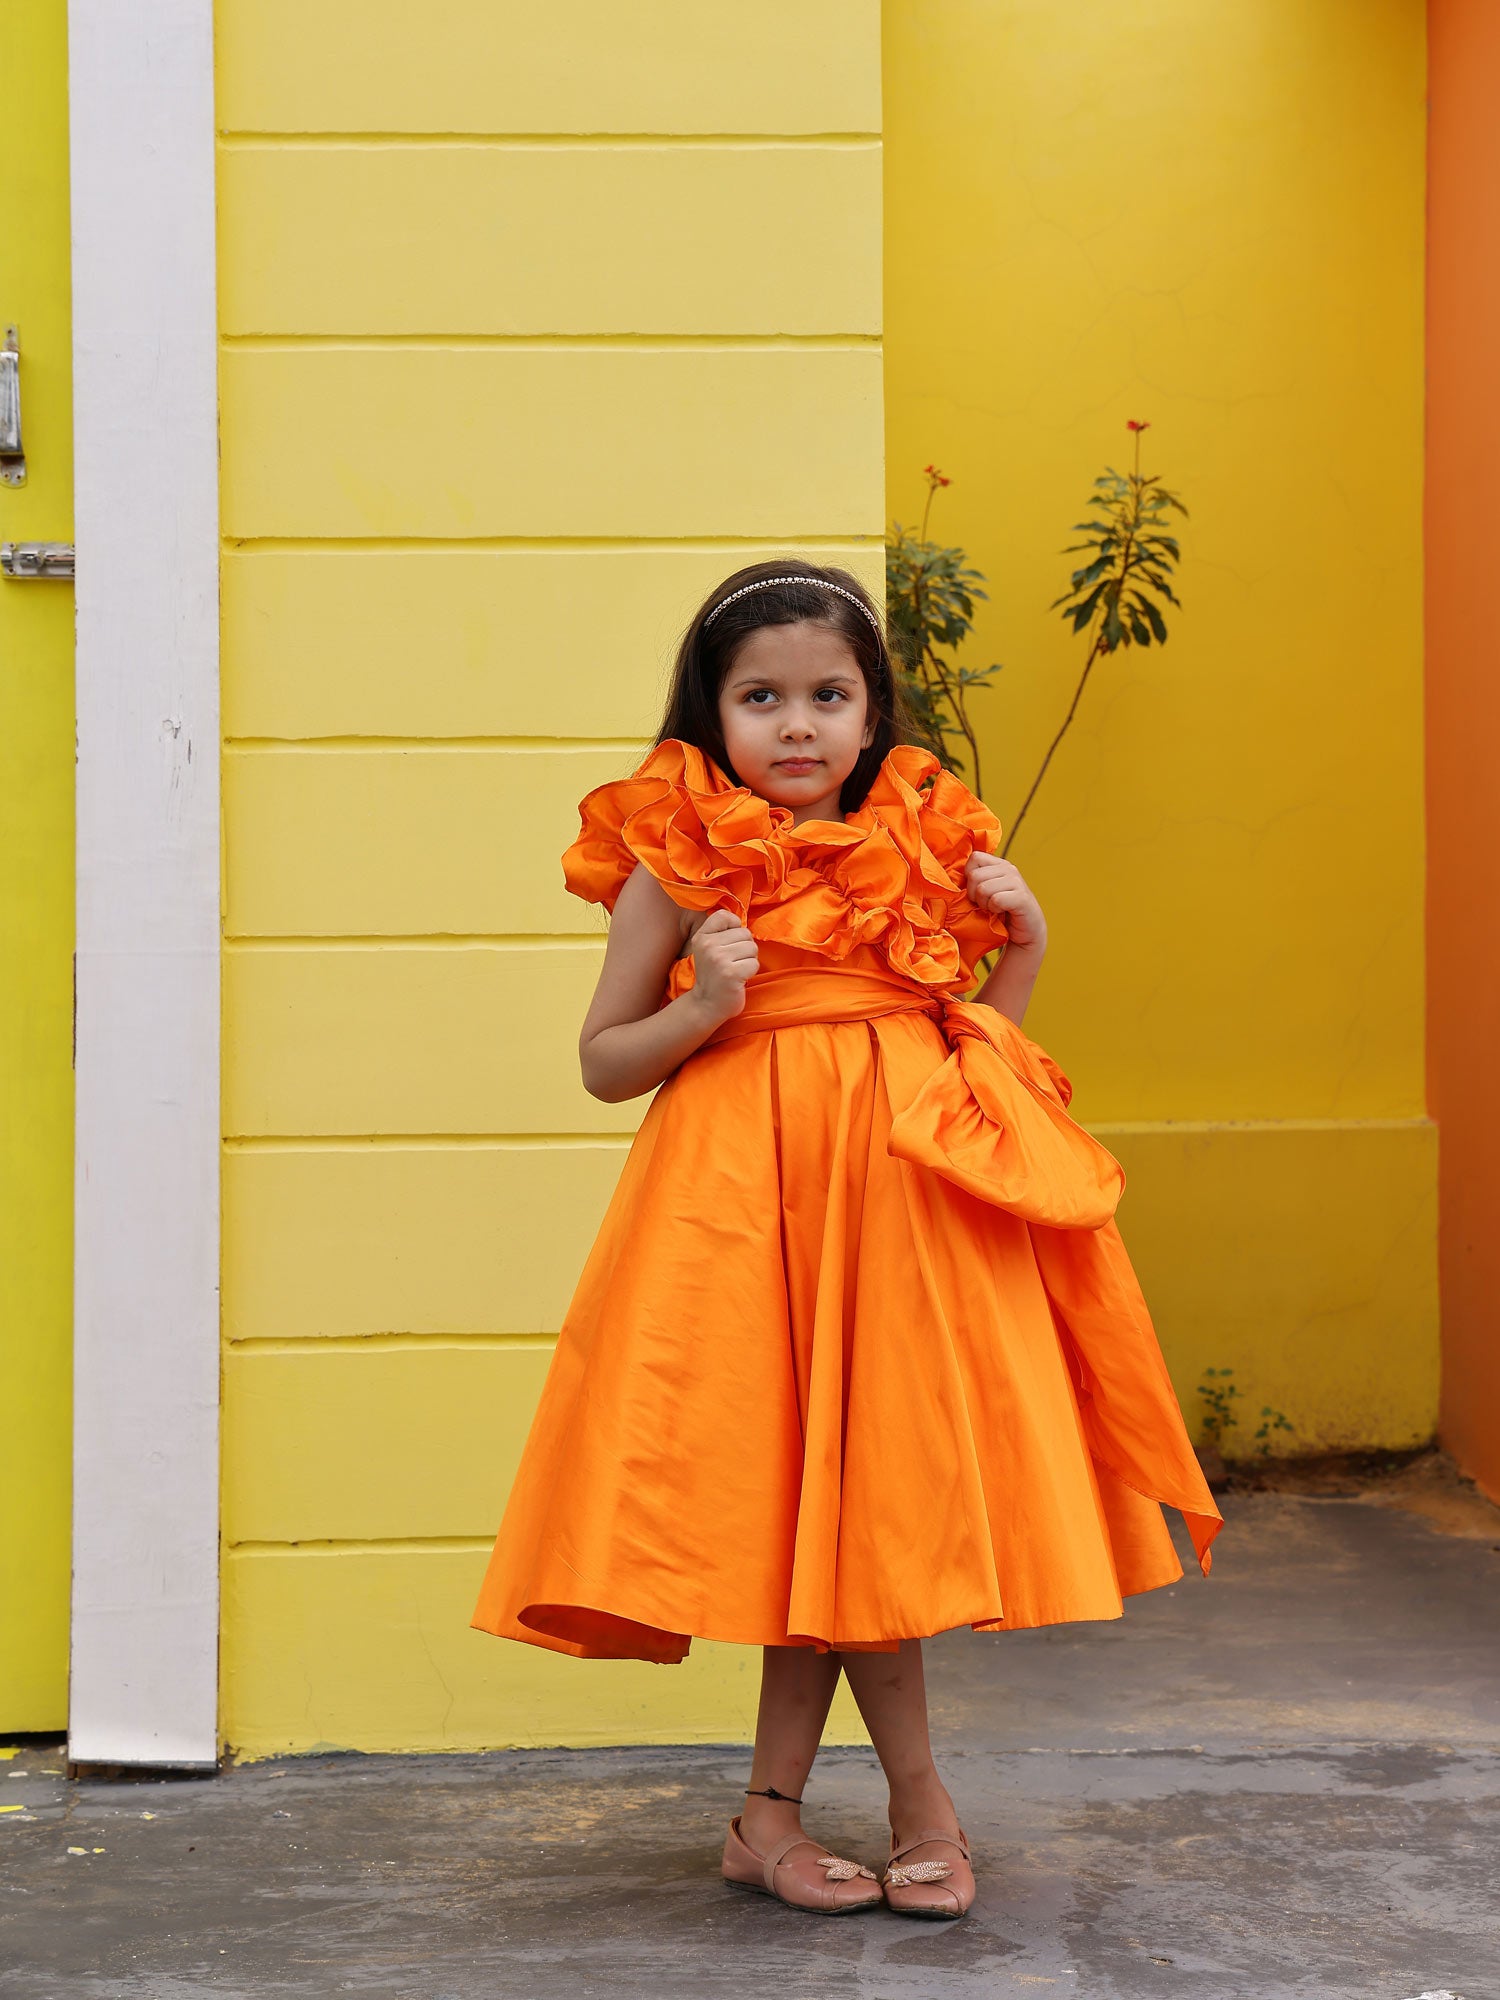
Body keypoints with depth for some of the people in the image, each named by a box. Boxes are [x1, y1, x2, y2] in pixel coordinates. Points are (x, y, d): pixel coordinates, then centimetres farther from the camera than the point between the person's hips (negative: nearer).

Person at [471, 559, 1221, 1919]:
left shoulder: (924, 848, 9)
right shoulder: (677, 862, -1)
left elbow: (984, 1041, 18)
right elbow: (605, 1063, 2)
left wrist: (1021, 951, 2)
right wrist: (702, 1008, -14)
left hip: (907, 1182, 4)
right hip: (748, 1192, -3)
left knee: (852, 1487, 4)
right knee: (828, 1499, 0)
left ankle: (774, 1812, 15)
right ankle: (920, 1802, 14)